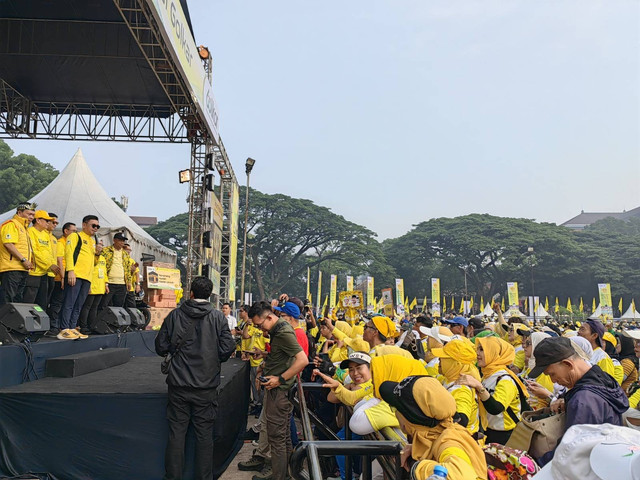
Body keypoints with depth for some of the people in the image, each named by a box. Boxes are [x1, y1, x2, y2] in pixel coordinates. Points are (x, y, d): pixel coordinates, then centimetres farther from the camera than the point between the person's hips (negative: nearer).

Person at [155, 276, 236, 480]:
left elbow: (161, 347, 0)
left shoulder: (175, 315, -3)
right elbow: (228, 348, -7)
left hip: (179, 385, 1)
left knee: (176, 433, 10)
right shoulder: (218, 317, -5)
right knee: (204, 434, 10)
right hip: (206, 386, 0)